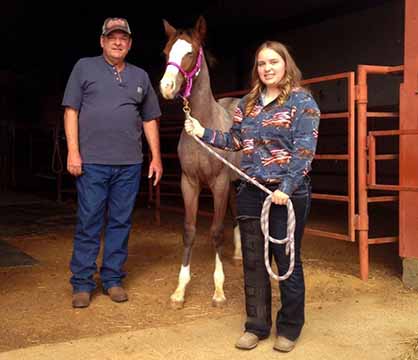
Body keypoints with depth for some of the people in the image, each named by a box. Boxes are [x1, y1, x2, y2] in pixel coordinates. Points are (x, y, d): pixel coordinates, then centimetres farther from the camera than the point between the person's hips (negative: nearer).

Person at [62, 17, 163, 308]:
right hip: (92, 162, -3)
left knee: (121, 223, 7)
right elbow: (71, 111, 0)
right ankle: (82, 284, 11)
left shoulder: (141, 76, 14)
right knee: (89, 223, 1)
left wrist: (156, 157, 10)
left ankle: (113, 279, 19)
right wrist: (73, 151, -8)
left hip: (130, 164, 3)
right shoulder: (85, 68, 5)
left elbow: (150, 120, 16)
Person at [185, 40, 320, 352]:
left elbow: (304, 150, -14)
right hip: (251, 192, 5)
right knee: (253, 262, 10)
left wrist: (286, 188, -22)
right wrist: (203, 132, 4)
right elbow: (235, 141, 16)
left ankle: (289, 329, 21)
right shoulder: (248, 102, 11)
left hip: (288, 193, -5)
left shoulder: (302, 101, -6)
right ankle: (257, 325, 24)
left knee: (287, 261, 6)